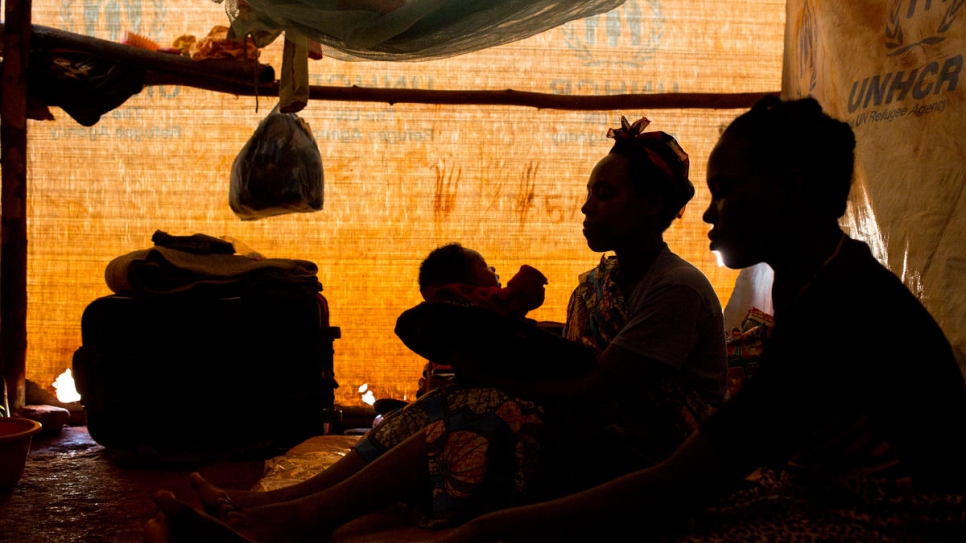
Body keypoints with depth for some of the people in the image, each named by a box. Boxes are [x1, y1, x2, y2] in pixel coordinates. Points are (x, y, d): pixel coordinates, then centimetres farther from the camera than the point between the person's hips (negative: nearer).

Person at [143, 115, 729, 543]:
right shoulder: (595, 286, 13)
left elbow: (595, 393, -19)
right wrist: (491, 342, -9)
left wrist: (494, 367, -15)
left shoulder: (677, 289, -13)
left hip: (646, 465, -7)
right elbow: (566, 379, 6)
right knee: (438, 414, -14)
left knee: (475, 420, -27)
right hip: (592, 441, 7)